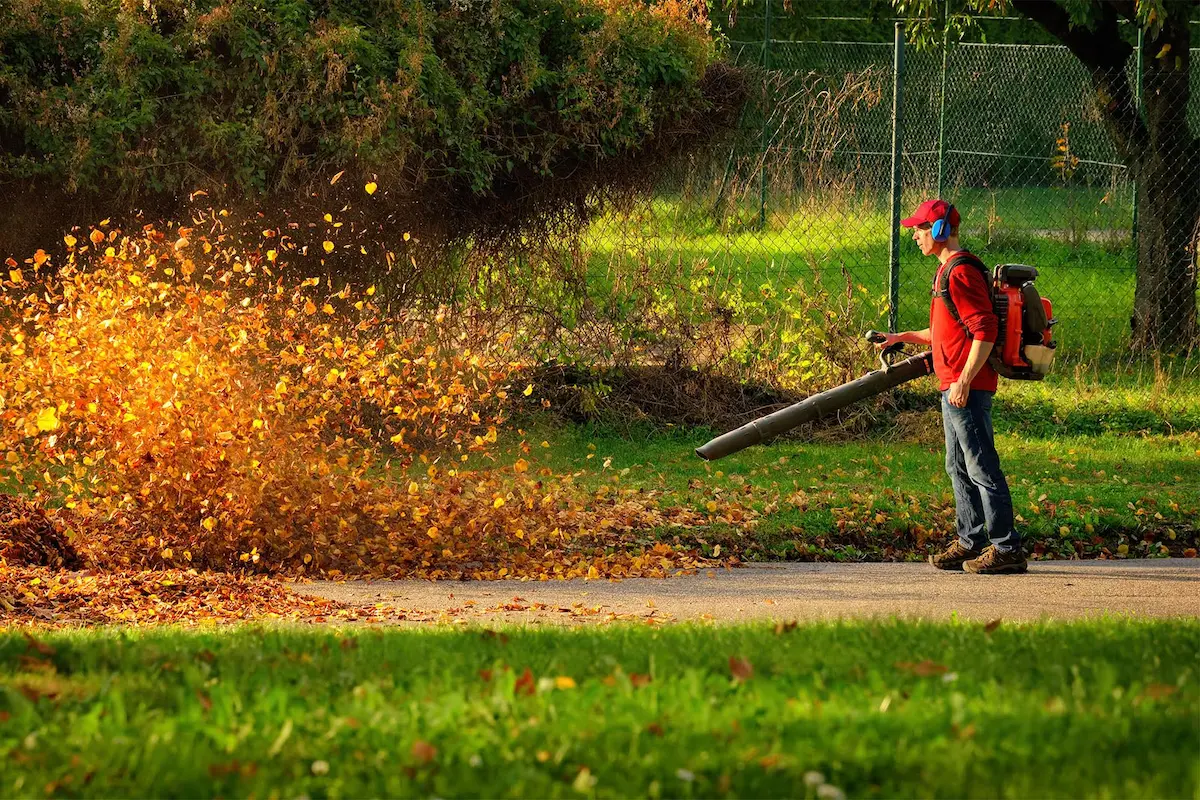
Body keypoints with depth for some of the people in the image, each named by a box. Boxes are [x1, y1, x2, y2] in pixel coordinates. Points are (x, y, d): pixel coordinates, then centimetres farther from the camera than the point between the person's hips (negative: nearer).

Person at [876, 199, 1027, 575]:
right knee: (959, 467, 16)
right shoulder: (947, 271, 18)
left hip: (967, 388, -11)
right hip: (954, 387, 11)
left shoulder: (961, 272, -15)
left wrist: (964, 381, -24)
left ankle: (1007, 549, -8)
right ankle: (971, 543, 22)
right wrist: (904, 337, 22)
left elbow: (984, 330, -22)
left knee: (981, 468, -9)